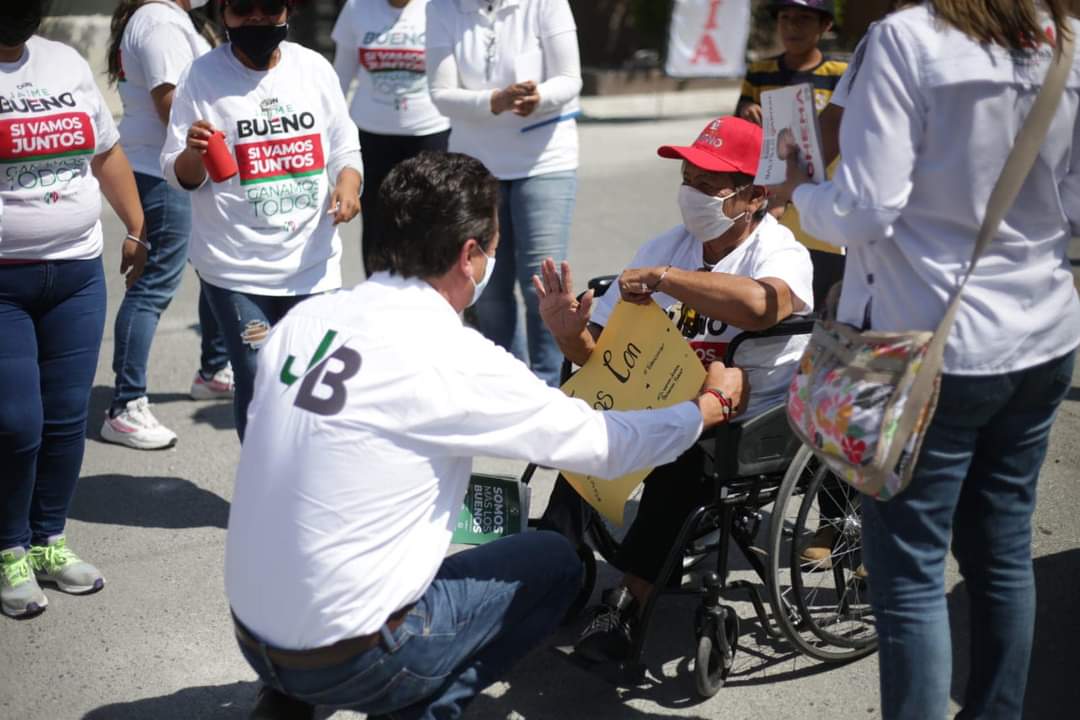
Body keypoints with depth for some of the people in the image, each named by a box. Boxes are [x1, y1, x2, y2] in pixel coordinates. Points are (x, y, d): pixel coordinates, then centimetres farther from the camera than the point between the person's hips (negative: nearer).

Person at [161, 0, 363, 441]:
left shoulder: (315, 68, 5)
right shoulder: (201, 76, -5)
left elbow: (343, 148, 14)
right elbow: (179, 177, -2)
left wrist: (348, 183, -7)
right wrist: (194, 153, -25)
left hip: (313, 264, 3)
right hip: (236, 268, -3)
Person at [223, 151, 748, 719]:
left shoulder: (303, 318, -1)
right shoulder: (456, 360, -17)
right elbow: (606, 444, -5)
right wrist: (711, 404, 13)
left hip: (252, 635, 6)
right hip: (347, 661, -6)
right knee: (554, 561, 12)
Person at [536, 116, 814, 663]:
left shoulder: (782, 254, -9)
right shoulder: (668, 247, 9)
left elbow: (759, 305, -37)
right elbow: (601, 352, 9)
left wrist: (663, 277, -31)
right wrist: (569, 333, -13)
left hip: (753, 430, -5)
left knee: (678, 457, -32)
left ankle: (631, 598, -15)